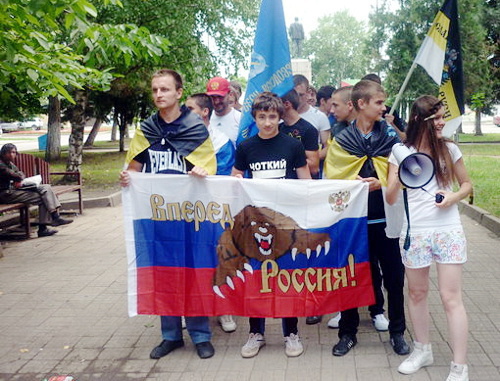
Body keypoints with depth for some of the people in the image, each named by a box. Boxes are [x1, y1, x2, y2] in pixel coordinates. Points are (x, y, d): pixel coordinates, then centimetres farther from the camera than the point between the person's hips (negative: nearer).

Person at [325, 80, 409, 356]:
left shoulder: (390, 137, 3)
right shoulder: (341, 141, 0)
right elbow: (333, 181, -3)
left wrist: (380, 184, -16)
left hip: (384, 218, 1)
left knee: (393, 275, 7)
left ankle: (397, 332, 24)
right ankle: (347, 332, 23)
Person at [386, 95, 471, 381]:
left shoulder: (450, 149, 2)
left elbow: (467, 184, 11)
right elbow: (391, 199, -2)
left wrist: (454, 197, -10)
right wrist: (399, 178, -23)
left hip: (449, 230, -1)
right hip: (415, 232, 1)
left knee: (451, 297, -3)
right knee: (417, 293, 13)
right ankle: (423, 351, 32)